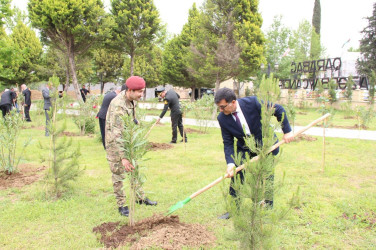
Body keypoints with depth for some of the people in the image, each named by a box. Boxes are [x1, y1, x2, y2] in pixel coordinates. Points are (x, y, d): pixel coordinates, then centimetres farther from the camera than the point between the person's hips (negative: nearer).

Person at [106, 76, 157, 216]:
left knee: (135, 169, 17)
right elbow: (116, 134, -38)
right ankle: (121, 205, 16)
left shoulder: (131, 100, -5)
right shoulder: (118, 106, -33)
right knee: (118, 174, 3)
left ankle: (141, 198, 31)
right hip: (114, 143, -8)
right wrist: (123, 158, -41)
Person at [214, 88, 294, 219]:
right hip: (244, 148, 3)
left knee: (267, 177, 3)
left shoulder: (252, 102, -26)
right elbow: (228, 143, -11)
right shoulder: (222, 118, -16)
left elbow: (279, 110, -14)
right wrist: (230, 163, -25)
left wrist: (287, 131, -14)